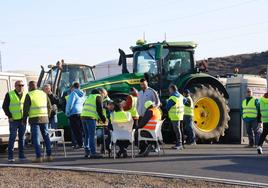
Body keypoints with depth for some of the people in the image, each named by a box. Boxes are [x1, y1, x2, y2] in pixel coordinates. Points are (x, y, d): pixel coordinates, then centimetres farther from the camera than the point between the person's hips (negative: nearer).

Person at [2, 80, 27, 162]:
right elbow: (5, 106, -2)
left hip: (23, 119, 4)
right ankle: (10, 156, -1)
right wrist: (9, 116, -9)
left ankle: (21, 155, 12)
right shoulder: (9, 95, -3)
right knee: (12, 137, -5)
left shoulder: (25, 94, 9)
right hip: (14, 120, -4)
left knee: (22, 137, 6)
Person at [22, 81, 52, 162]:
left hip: (34, 119, -4)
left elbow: (26, 109, -9)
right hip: (44, 119, 4)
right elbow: (49, 107, 11)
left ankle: (38, 157, -6)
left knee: (36, 138, -1)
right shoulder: (44, 94, 9)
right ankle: (49, 156, 8)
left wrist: (24, 120, 1)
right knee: (46, 137, 11)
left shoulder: (29, 95, -6)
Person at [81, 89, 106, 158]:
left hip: (83, 116, 8)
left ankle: (87, 152, 13)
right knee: (92, 135, -8)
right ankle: (93, 153, -10)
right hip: (91, 117, -8)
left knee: (87, 135, 13)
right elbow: (99, 109, -4)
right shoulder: (98, 97, 5)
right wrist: (103, 119, 5)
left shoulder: (89, 97, 28)